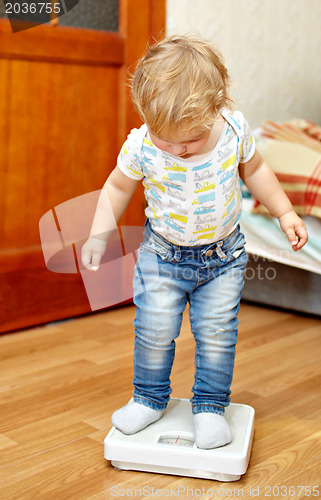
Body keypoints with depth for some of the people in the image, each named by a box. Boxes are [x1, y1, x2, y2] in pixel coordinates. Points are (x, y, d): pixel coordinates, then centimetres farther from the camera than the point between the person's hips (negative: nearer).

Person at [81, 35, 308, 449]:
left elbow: (254, 170, 3)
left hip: (223, 255, 1)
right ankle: (149, 399, 27)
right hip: (162, 255, 0)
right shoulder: (141, 146, -20)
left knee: (217, 333, 1)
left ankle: (210, 406, 21)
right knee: (154, 331, 2)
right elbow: (118, 187, -2)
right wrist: (98, 236, -10)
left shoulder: (234, 128, -17)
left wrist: (285, 214, 5)